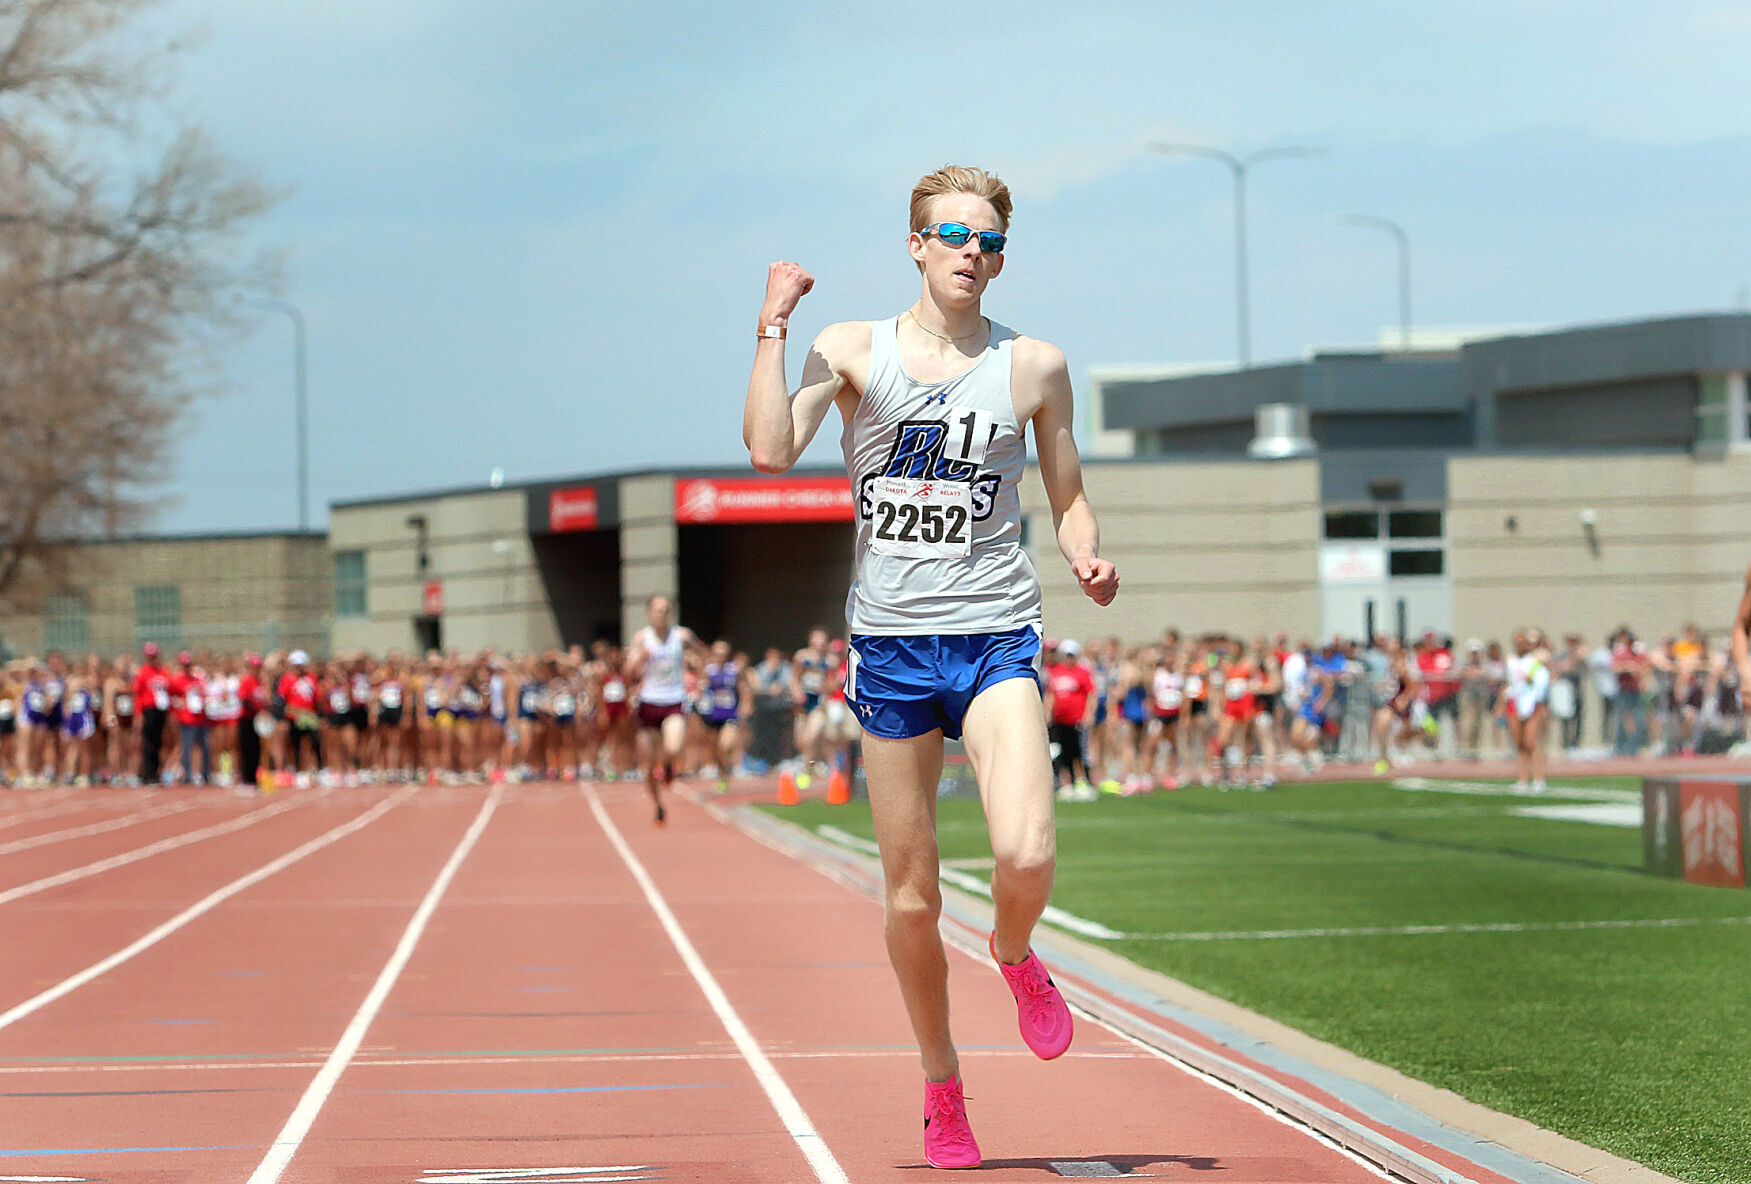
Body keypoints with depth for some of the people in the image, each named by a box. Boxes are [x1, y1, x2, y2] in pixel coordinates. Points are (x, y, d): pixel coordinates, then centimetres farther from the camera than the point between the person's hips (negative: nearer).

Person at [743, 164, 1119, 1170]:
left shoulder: (1036, 367, 5)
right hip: (891, 644, 0)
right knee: (913, 899, 5)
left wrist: (1088, 556, -5)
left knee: (1028, 854, -22)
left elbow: (1069, 496, 15)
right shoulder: (854, 351, 2)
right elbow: (771, 450, -12)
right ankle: (943, 1089, 25)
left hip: (998, 640, 0)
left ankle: (1015, 955, 14)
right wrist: (774, 325, -12)